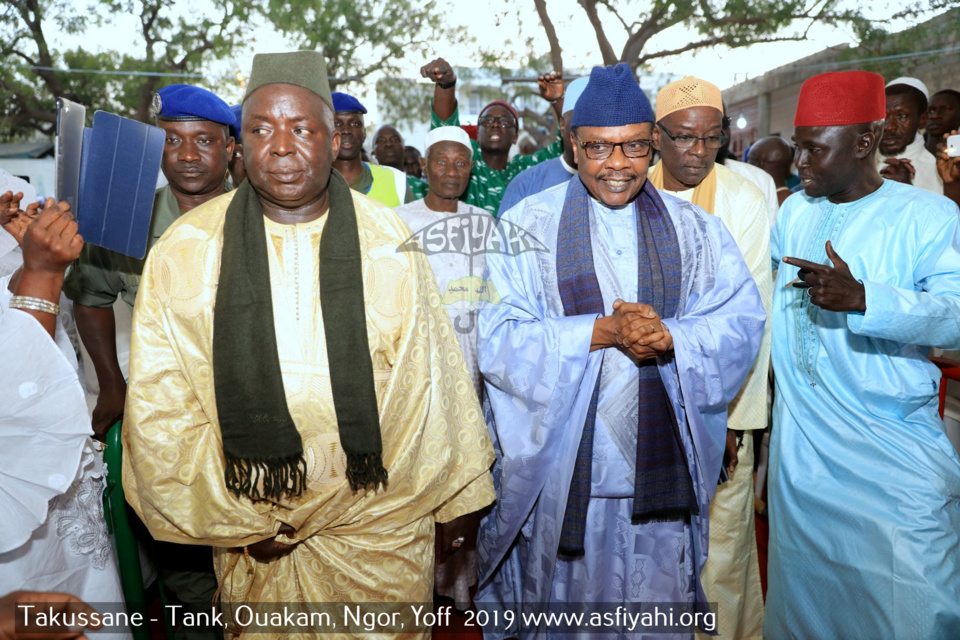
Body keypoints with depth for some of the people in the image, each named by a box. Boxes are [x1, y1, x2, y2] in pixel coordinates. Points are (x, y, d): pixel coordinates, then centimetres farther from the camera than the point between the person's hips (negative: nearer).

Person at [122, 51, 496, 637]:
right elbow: (161, 410, -3)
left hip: (381, 518, 0)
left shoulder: (388, 242, -7)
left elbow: (432, 379, -2)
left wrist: (455, 500, 4)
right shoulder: (183, 253, -7)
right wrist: (237, 521, -3)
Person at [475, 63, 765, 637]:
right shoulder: (527, 225, -1)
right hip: (559, 465, -2)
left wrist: (670, 336, -18)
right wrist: (602, 330, -20)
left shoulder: (695, 228, 7)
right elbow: (496, 336, -10)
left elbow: (742, 322, 1)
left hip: (661, 467, 2)